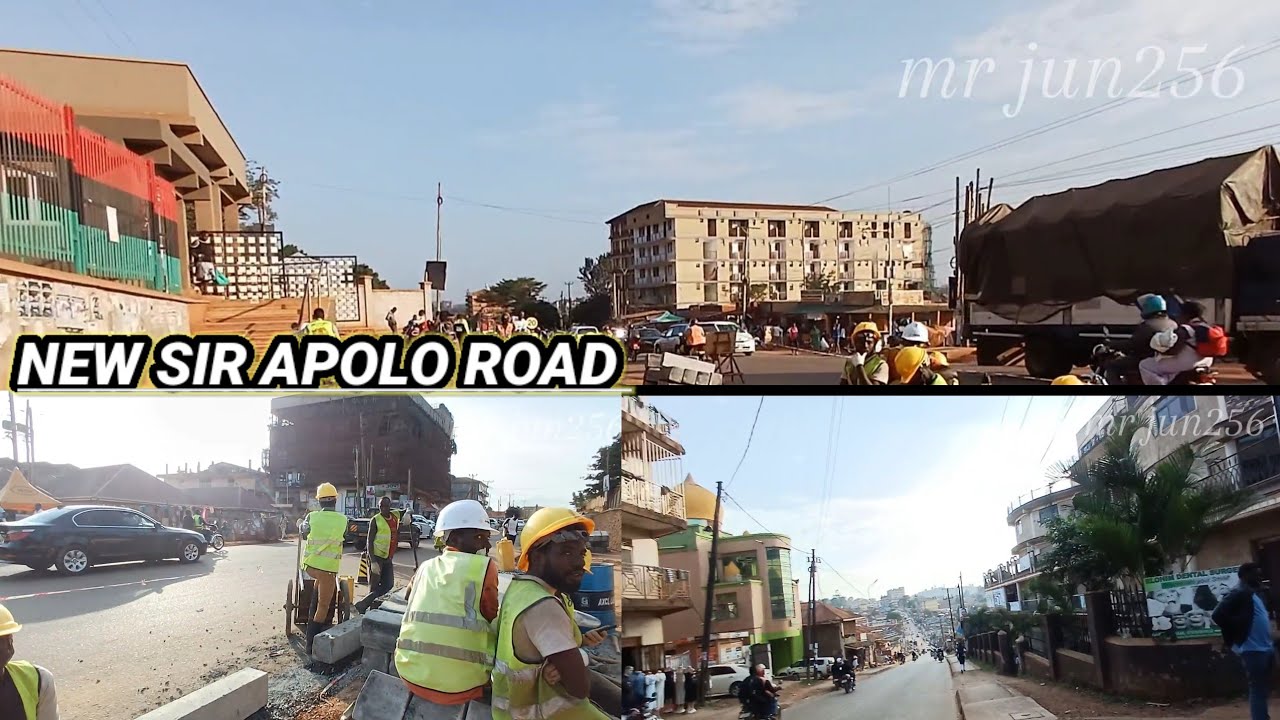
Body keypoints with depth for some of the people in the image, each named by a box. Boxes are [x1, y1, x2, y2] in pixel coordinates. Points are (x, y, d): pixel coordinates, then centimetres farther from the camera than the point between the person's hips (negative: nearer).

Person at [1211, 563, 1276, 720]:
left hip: (1266, 648, 9)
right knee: (1258, 690, -5)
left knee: (1264, 689, 16)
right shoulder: (1239, 594, -14)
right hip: (1253, 649, -9)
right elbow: (1218, 615, -23)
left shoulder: (1257, 593, 16)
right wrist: (1237, 636, -14)